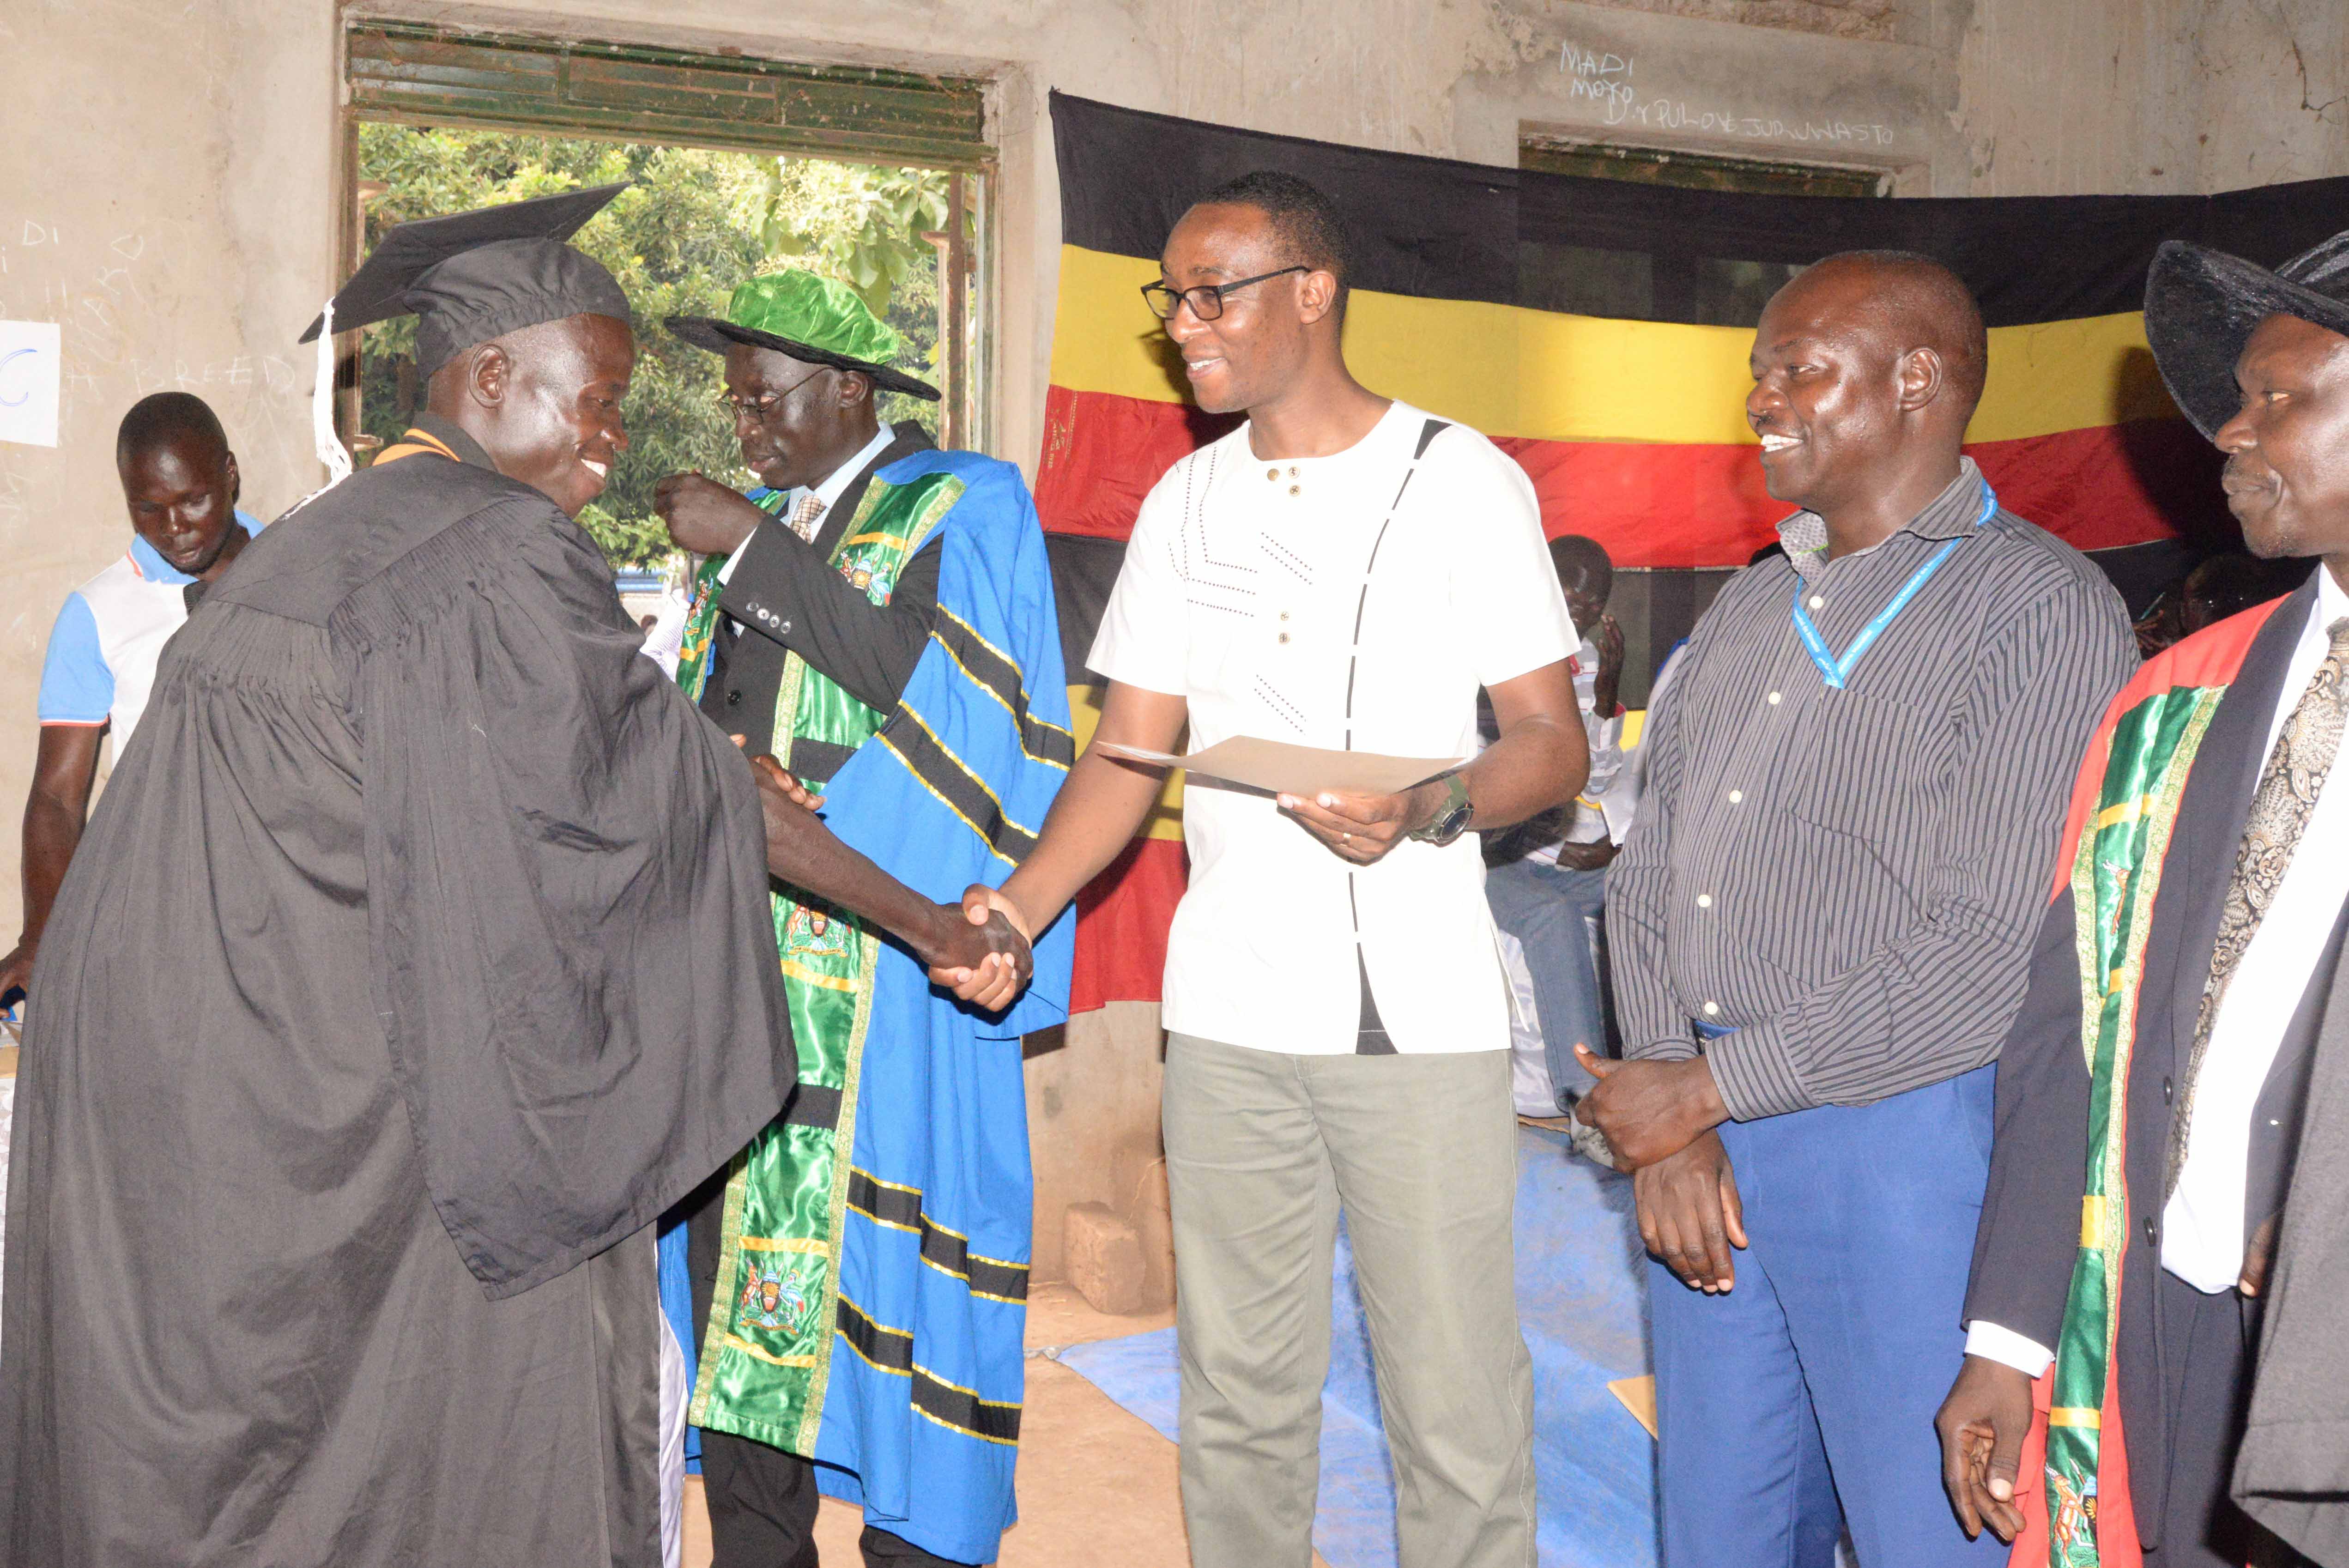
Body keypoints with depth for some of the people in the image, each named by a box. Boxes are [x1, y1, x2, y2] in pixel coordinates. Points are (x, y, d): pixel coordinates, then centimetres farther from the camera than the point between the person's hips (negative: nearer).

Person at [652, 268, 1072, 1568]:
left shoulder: (965, 507, 0)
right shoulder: (762, 525, 19)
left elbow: (912, 668, -17)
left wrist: (750, 545, -14)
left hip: (882, 956, -6)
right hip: (741, 947, 6)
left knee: (872, 1239, -6)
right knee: (734, 1225, 5)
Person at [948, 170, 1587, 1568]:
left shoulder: (1465, 481, -1)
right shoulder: (1186, 503, 13)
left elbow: (1556, 744, -4)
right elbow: (1131, 750, 11)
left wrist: (1430, 811, -24)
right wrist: (1022, 902, -5)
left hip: (1421, 1015, -4)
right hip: (1229, 1015, 4)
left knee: (1458, 1401, 1)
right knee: (1240, 1389, 12)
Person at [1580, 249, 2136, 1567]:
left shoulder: (2041, 608, -9)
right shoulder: (1751, 607, 14)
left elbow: (1999, 955, -17)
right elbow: (1647, 881, 11)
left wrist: (1707, 1091, -14)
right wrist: (1665, 1124, -4)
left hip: (1906, 1144, -6)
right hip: (1703, 1142, 7)